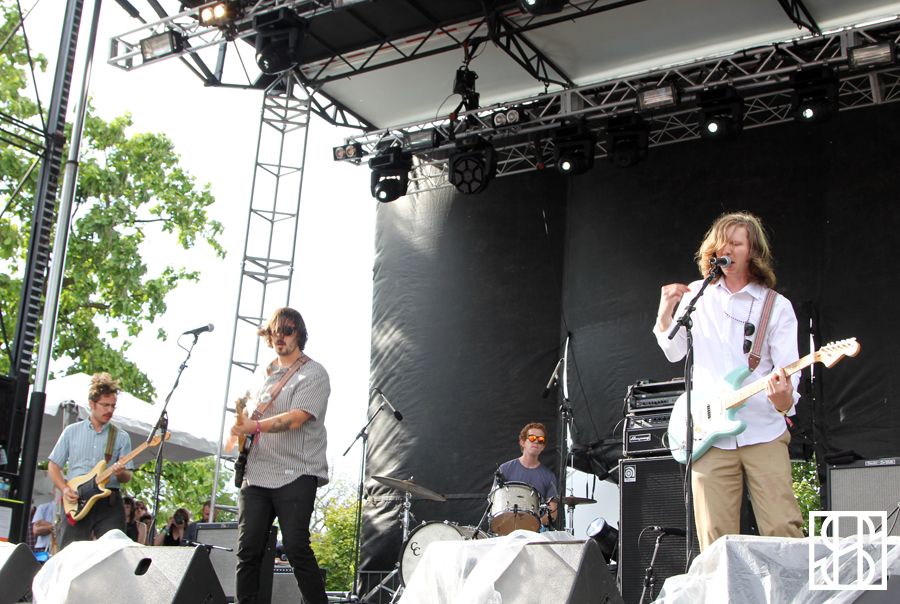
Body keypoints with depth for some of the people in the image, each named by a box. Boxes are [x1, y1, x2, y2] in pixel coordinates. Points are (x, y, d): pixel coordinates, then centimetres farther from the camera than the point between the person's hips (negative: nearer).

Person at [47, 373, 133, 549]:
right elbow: (53, 466, 11)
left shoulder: (121, 437, 9)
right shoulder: (72, 432, 10)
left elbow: (127, 476, 6)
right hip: (77, 503, 0)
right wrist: (65, 489, -6)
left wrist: (121, 473, -17)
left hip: (109, 503, 0)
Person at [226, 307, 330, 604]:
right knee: (248, 548, 1)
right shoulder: (262, 372, 20)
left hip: (296, 476, -6)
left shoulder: (313, 374, -3)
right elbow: (249, 410, 31)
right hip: (256, 474, 6)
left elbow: (296, 418, -16)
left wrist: (255, 426, -26)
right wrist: (237, 432, 10)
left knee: (296, 547, -13)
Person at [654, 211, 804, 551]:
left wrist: (785, 399, -25)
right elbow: (675, 352, 13)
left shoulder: (777, 306, 5)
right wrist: (666, 312, -3)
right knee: (716, 542, -2)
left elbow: (788, 368, -3)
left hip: (764, 434, -1)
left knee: (783, 531, -9)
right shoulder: (696, 295, 12)